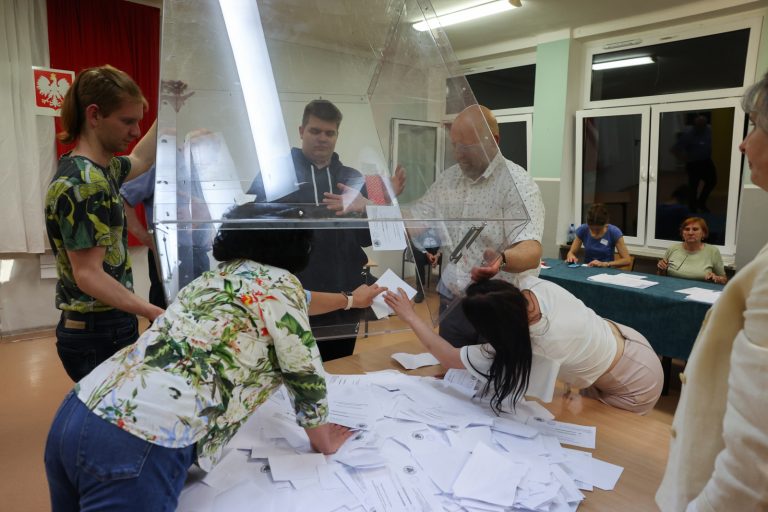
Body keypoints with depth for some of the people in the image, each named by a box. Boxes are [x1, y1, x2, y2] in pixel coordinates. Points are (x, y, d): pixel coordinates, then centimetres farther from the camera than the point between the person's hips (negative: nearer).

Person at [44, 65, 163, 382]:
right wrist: (155, 314, -34)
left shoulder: (98, 168, 7)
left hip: (114, 327, 9)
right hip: (98, 337, -9)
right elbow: (89, 275, -24)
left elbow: (139, 161, 28)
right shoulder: (83, 184, -21)